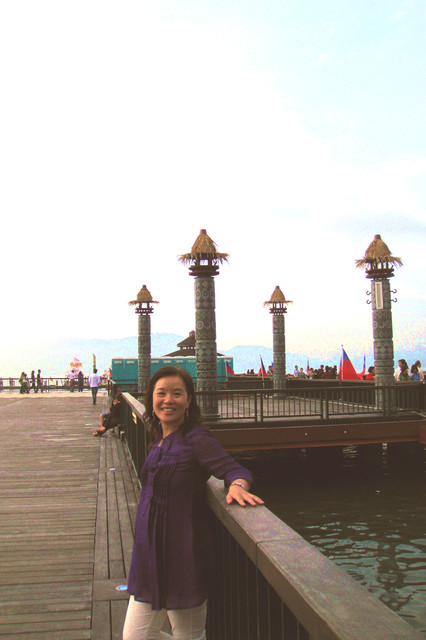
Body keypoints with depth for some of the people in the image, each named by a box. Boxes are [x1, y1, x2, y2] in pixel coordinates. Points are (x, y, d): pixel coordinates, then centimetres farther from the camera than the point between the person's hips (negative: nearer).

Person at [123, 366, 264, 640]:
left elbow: (233, 468, -25)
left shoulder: (197, 439, -15)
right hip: (150, 554, 8)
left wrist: (237, 485, -41)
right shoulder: (160, 440, 8)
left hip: (184, 556, -8)